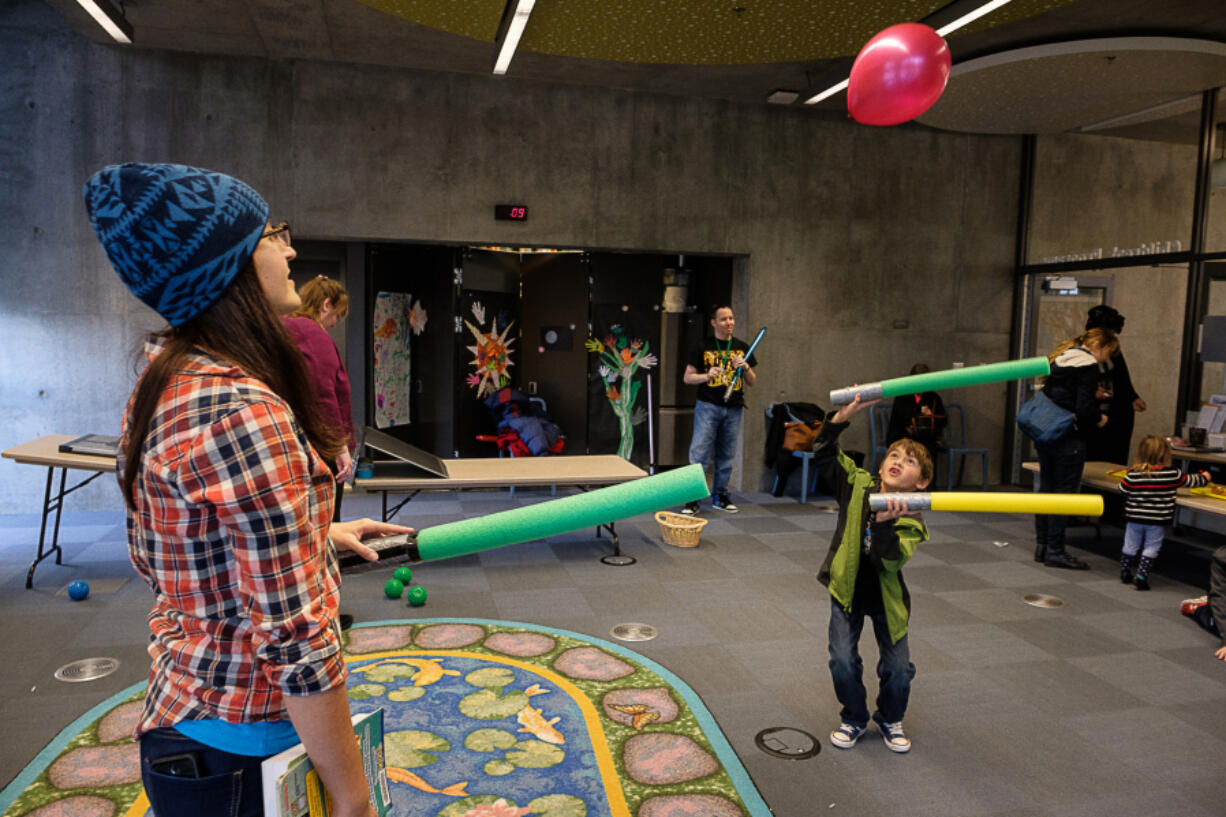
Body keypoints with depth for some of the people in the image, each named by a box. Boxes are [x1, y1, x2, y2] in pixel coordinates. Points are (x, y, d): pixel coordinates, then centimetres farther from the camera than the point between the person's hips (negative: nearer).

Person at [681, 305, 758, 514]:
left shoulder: (742, 348, 12)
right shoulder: (703, 347, 2)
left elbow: (752, 382, 14)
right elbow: (687, 377, 3)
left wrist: (745, 368, -6)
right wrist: (707, 375, -15)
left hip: (734, 409, 3)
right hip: (708, 406, -3)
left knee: (726, 455, 9)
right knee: (699, 453, -8)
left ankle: (720, 496, 20)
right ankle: (693, 498, -3)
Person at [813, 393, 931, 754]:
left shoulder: (911, 520, -18)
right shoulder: (858, 485, -11)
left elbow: (890, 562, -30)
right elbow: (824, 454, -14)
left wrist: (884, 524, -44)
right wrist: (841, 418, -26)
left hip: (886, 596, -1)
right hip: (847, 589, 1)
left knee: (899, 668, 2)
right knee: (843, 661, -6)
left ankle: (890, 719, 33)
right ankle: (854, 719, 22)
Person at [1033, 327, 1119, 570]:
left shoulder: (1059, 359, 14)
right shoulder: (1088, 366, -12)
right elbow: (1084, 407, -19)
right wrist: (1099, 418, 0)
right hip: (1069, 438, -8)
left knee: (1046, 488, 13)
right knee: (1064, 492, -2)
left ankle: (1041, 545, 19)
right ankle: (1055, 551, 2)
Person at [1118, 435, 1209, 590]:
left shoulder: (1133, 474, -9)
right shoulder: (1172, 474, -7)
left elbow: (1122, 489, -1)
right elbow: (1190, 481, 9)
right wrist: (1204, 478, 30)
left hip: (1134, 518, 2)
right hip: (1157, 521, -1)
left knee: (1130, 546, 14)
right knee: (1151, 548, 9)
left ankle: (1125, 573, 26)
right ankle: (1141, 575, 2)